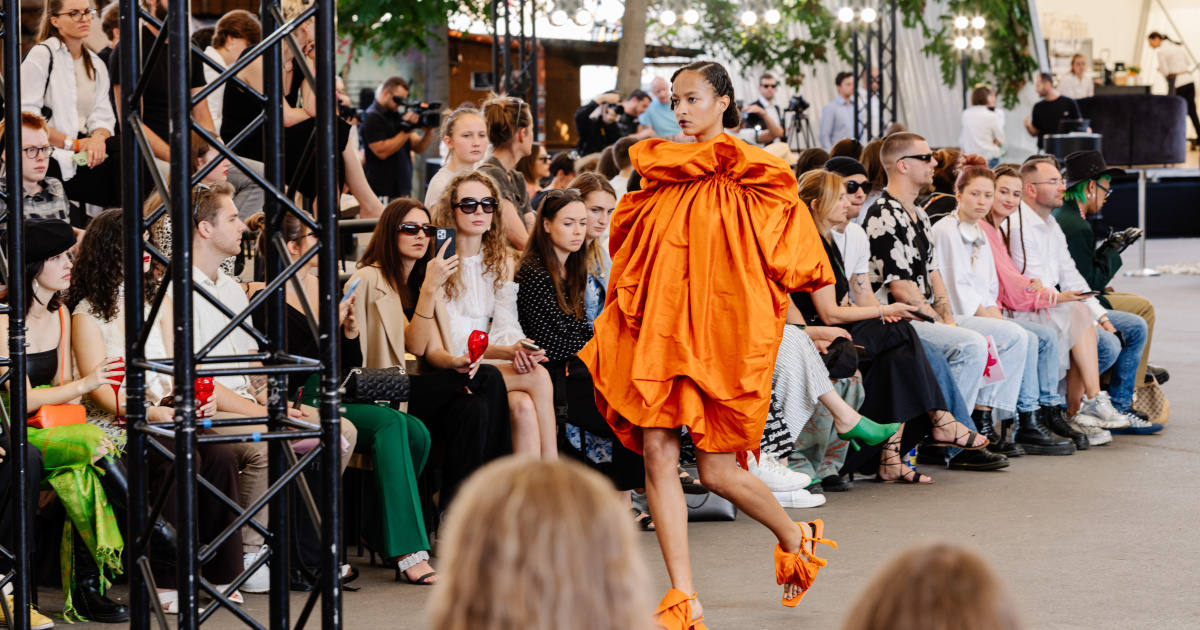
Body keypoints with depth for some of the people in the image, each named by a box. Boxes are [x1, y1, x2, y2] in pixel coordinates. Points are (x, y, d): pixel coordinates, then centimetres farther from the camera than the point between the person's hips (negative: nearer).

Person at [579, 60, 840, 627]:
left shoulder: (751, 175, -1)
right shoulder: (661, 171, 15)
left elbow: (789, 253, 0)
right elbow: (632, 244, 24)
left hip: (721, 329, -5)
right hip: (659, 327, 5)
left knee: (717, 470, -5)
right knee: (657, 453, -7)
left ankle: (796, 537, 24)